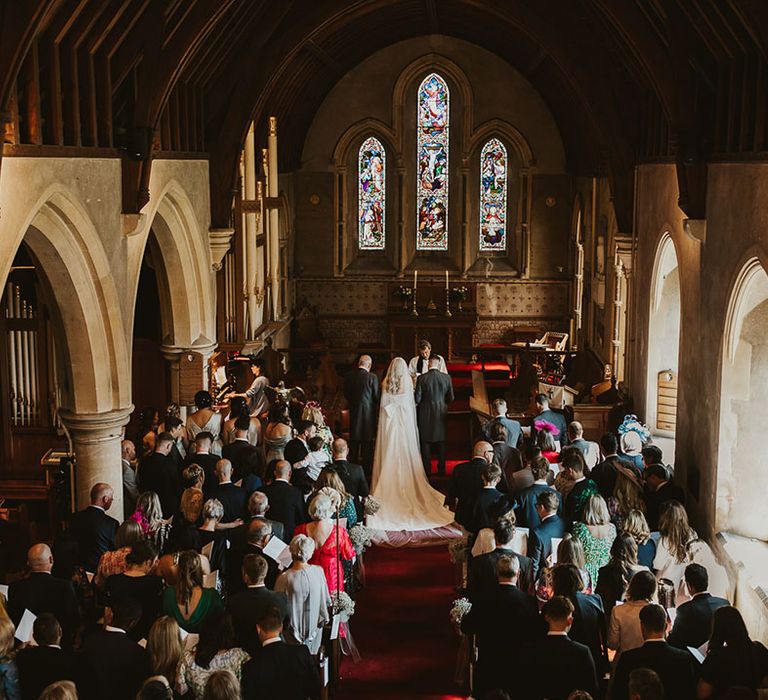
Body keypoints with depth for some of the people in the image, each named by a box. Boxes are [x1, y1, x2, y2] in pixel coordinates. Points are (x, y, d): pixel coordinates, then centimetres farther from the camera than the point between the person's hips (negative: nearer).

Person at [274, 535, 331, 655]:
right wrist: (324, 617, 14)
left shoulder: (284, 578, -28)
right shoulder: (319, 571, -19)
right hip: (314, 626, 3)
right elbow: (326, 601, -5)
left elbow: (278, 608, -15)